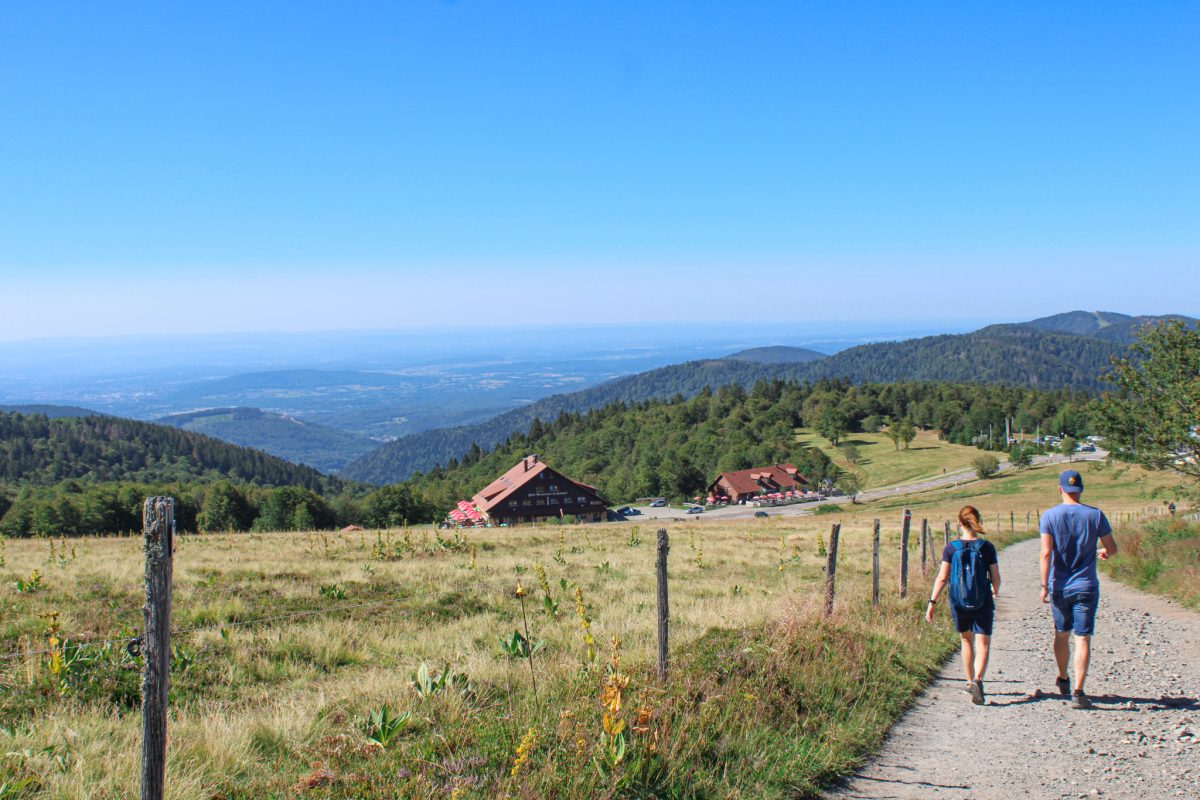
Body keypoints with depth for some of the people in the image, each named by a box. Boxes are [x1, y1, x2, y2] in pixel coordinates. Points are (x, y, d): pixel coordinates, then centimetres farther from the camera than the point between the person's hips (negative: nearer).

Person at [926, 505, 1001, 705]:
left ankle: (970, 682, 30)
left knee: (967, 640, 21)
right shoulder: (987, 547, -5)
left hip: (958, 603, 2)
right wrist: (995, 592, 22)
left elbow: (942, 577, -8)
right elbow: (996, 578, 0)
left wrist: (932, 602, -2)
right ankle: (977, 679, -25)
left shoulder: (951, 548, -6)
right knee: (983, 643, -1)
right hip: (983, 603, -2)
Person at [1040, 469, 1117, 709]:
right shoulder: (1095, 515, -5)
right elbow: (1112, 549, 1)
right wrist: (1102, 552, 24)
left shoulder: (1050, 516, -6)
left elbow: (1046, 553, -13)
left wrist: (1044, 585, -10)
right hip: (1086, 587, -1)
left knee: (1061, 635, 18)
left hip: (1059, 587, 1)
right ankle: (1078, 692, -7)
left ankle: (1063, 680, 35)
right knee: (1083, 638, 0)